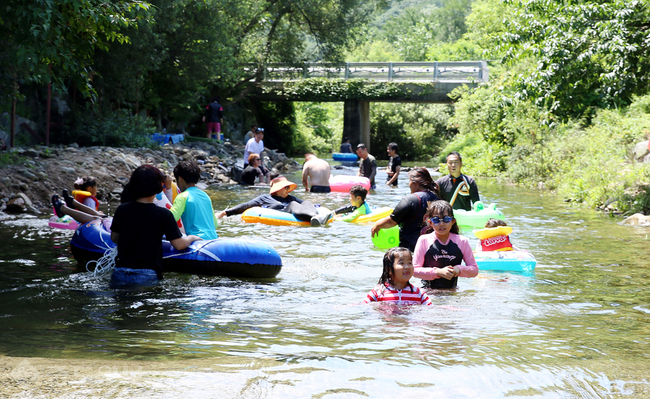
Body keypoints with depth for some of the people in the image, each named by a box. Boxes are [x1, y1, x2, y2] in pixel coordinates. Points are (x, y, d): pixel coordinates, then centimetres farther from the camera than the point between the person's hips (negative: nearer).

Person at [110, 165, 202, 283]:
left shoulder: (122, 210, 4)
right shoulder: (164, 214, -7)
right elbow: (179, 245, -2)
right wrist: (191, 237, 20)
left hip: (120, 273, 4)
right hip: (147, 276, -3)